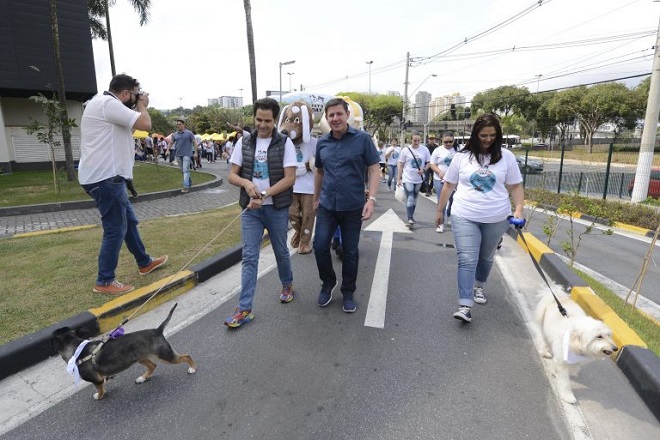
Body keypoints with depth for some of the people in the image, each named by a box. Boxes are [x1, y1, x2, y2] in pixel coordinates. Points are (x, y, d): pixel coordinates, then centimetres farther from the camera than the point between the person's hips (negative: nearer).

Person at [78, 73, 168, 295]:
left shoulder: (105, 104, 18)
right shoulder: (108, 103, -16)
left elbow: (130, 126, 26)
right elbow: (145, 124, -20)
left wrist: (138, 107, 17)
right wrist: (142, 106, -1)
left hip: (107, 176, 11)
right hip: (104, 177, -11)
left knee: (129, 221, 19)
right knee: (115, 229, -5)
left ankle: (145, 263, 34)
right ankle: (104, 282, 6)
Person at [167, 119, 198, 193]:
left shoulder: (189, 133, -2)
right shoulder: (175, 134, 11)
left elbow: (194, 142, -3)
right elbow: (171, 142, 13)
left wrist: (195, 152, -9)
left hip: (187, 154, -6)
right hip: (179, 155, 6)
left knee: (185, 170, -13)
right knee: (182, 170, 13)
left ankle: (186, 186, -15)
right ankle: (190, 182, 30)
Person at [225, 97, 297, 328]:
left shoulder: (285, 143, -6)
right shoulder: (243, 142, 3)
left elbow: (289, 179, -12)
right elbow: (232, 175, 4)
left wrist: (262, 195, -20)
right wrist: (247, 183, -18)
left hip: (277, 208, -2)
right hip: (250, 209, 2)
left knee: (281, 251, 15)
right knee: (249, 257, 1)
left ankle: (287, 285, 42)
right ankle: (244, 309, 6)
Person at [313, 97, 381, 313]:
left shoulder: (362, 138, -7)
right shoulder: (322, 142, 5)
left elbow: (374, 169, -7)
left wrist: (371, 199, -18)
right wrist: (316, 198, 20)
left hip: (353, 207, -3)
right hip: (327, 206, 3)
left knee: (350, 252, 8)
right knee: (320, 246, 0)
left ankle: (348, 293, 26)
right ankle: (328, 282, 27)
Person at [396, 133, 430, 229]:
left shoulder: (424, 150, -2)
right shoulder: (405, 150, -6)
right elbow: (401, 165, -2)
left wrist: (424, 169, -14)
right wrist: (398, 179, -4)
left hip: (419, 179, 3)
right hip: (408, 179, -3)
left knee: (414, 198, 15)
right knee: (410, 199, -11)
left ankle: (411, 216, 31)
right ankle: (410, 219, -10)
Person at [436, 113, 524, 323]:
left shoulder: (506, 157, 0)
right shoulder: (462, 156, 0)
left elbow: (516, 186, 5)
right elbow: (448, 185, 6)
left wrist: (519, 210, -8)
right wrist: (440, 210, 9)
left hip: (496, 218, 2)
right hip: (464, 217, -1)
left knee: (486, 257, 18)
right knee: (467, 260, -9)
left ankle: (478, 287, 43)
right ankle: (465, 306, -8)